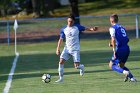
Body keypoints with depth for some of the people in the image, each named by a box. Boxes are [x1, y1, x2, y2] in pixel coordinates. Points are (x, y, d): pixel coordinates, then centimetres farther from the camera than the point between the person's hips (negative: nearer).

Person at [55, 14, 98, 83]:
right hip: (67, 48, 3)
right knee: (61, 62, -13)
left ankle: (81, 67, 29)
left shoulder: (77, 27, -3)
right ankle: (61, 78, -3)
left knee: (76, 66, -8)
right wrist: (58, 48, -2)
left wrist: (92, 29, -25)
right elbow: (61, 39, 6)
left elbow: (86, 29, -4)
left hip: (75, 49, -3)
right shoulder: (64, 30, 2)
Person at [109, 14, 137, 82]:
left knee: (111, 65, 2)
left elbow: (113, 39, -17)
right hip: (127, 48, 7)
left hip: (120, 49, -7)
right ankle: (132, 77, 6)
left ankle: (125, 72, -21)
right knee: (121, 65, 22)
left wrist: (114, 50, -17)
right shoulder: (122, 27, 20)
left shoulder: (112, 28, -2)